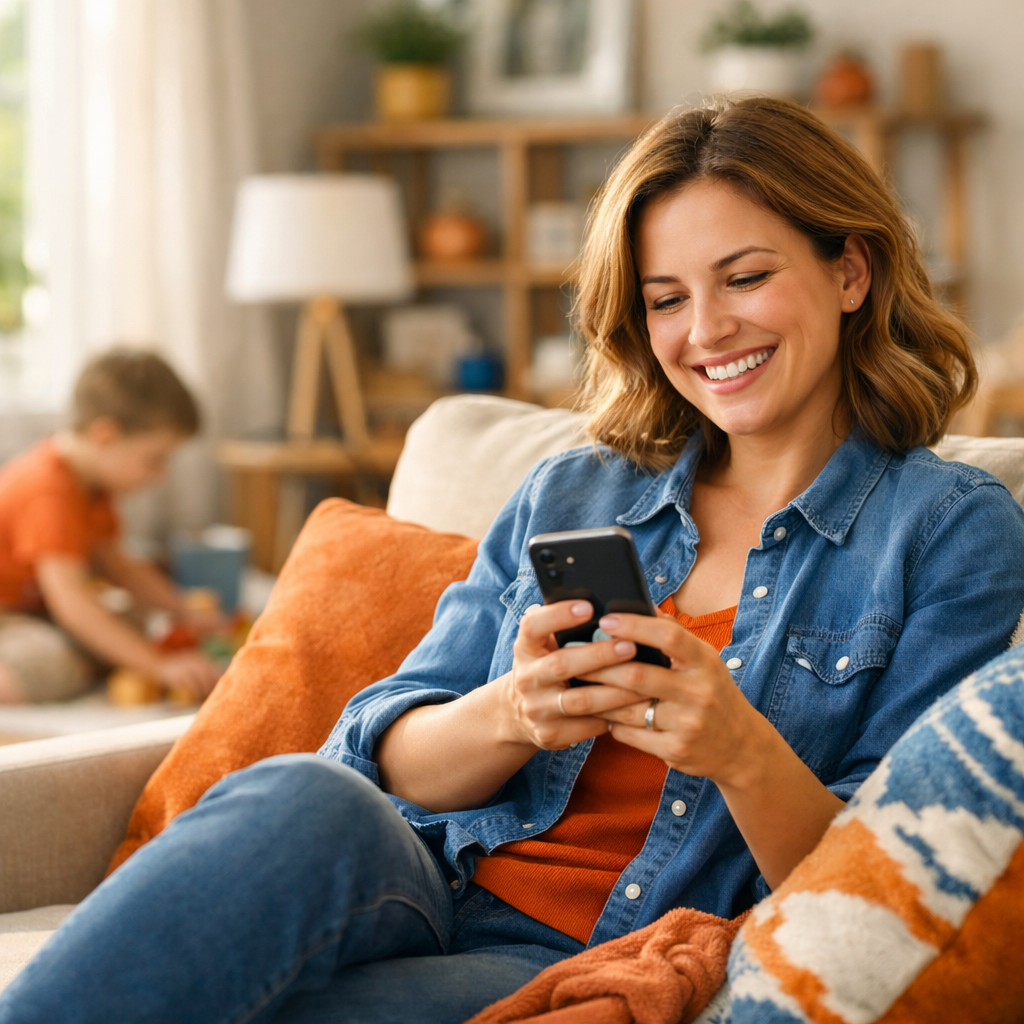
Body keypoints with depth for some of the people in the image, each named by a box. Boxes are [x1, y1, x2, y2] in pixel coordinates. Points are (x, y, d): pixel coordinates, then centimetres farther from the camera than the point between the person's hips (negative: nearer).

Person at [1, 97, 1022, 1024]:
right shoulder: (566, 495, 17)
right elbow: (386, 761, 9)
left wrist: (745, 754, -22)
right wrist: (508, 716, -15)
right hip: (418, 898, 4)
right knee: (300, 802, -33)